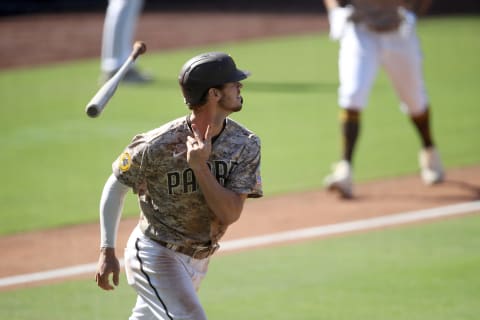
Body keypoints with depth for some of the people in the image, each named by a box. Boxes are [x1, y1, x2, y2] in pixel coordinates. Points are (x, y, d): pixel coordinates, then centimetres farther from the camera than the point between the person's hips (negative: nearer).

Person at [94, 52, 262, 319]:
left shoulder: (246, 145, -10)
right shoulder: (158, 146, -22)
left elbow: (231, 213, -17)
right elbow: (116, 187, -7)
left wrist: (200, 167, -29)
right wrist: (107, 251, -11)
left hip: (198, 258, 6)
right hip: (155, 254, -6)